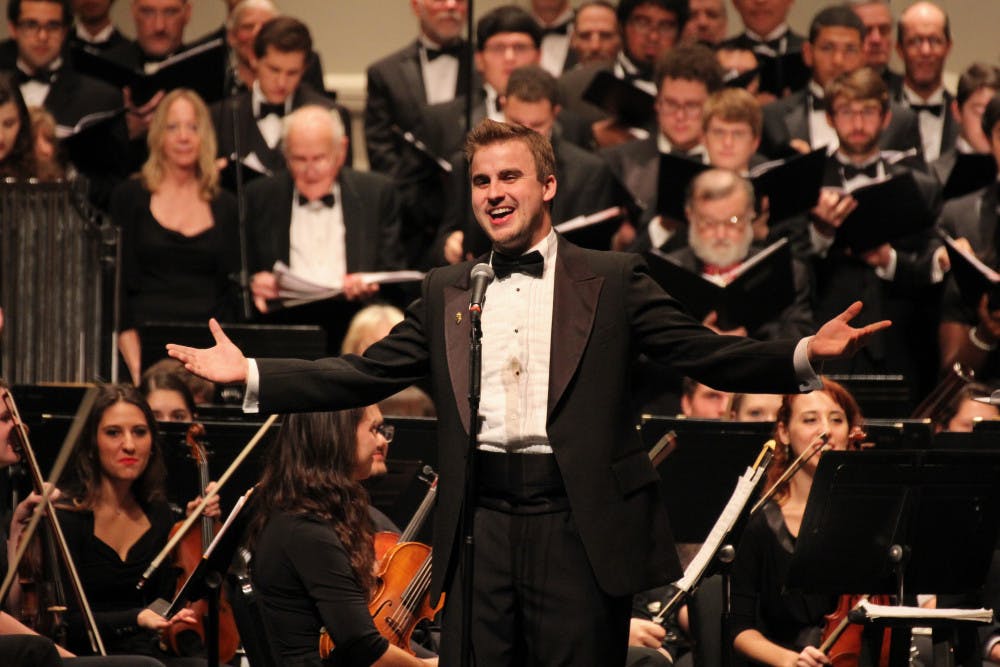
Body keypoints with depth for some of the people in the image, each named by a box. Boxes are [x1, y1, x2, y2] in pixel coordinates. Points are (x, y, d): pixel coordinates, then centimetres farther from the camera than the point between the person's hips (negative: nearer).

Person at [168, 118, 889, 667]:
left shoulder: (612, 281, 5)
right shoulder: (446, 294, 15)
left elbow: (706, 355, -3)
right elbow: (366, 374, 12)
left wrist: (805, 354, -19)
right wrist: (251, 374, 4)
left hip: (579, 524, -3)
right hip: (481, 524, 3)